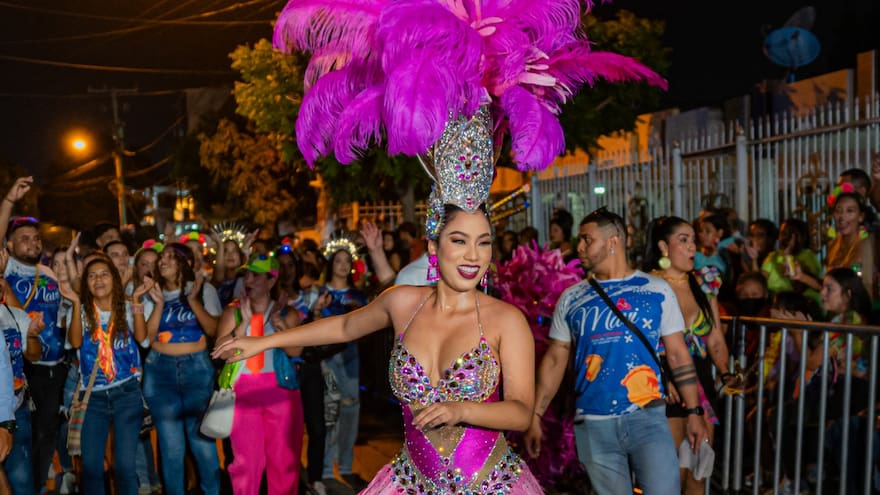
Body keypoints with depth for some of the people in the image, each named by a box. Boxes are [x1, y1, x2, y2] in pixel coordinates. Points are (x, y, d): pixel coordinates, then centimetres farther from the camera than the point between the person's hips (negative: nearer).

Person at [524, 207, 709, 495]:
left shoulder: (657, 291, 3)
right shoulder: (572, 298, 7)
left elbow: (678, 355, 5)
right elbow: (555, 360, 8)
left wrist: (694, 411, 0)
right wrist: (535, 416, 2)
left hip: (648, 417, -1)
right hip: (593, 425, 2)